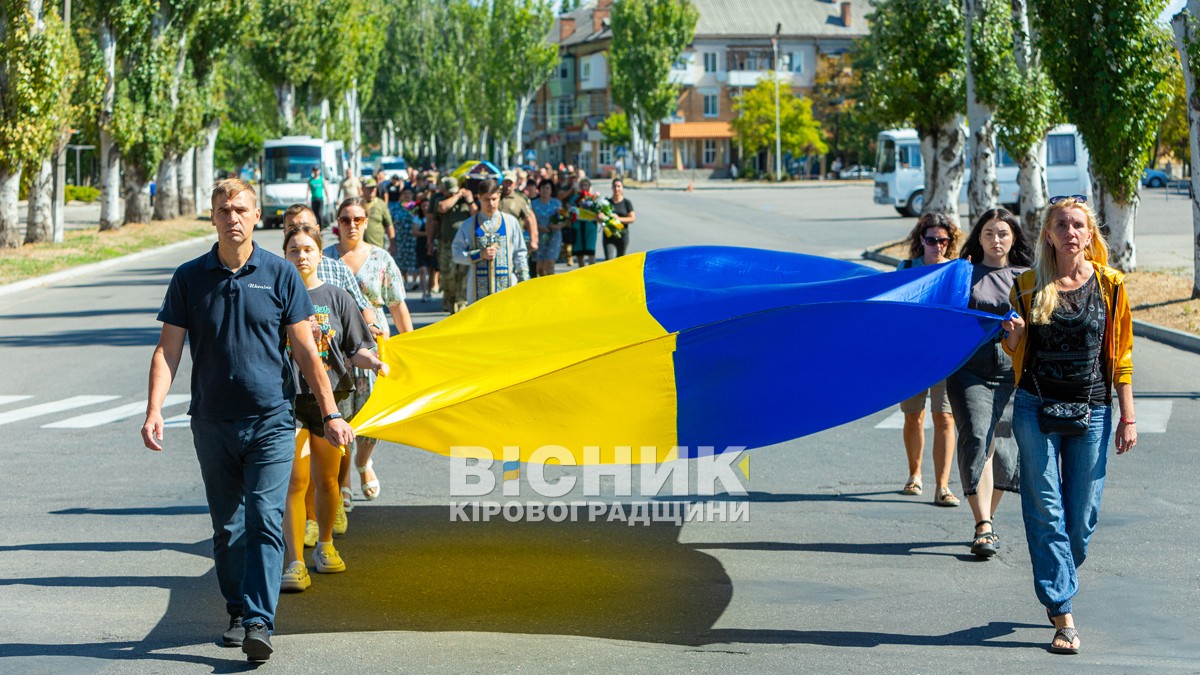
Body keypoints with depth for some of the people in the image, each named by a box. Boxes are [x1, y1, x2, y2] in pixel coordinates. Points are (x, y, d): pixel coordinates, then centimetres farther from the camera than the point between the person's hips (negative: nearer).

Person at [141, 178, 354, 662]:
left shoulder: (280, 274, 1)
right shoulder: (190, 278, 3)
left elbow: (306, 352, 4)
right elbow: (168, 350, 2)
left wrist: (330, 413, 1)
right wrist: (154, 409, -11)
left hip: (270, 419, -2)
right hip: (212, 423, 2)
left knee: (264, 519, -13)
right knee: (228, 527, 10)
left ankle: (259, 621, -17)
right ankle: (238, 613, 23)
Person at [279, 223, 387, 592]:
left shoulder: (337, 297, 6)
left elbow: (356, 349, 7)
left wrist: (373, 361, -13)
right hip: (288, 397, -2)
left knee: (326, 480, 10)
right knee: (295, 481, -9)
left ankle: (325, 546, 31)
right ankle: (294, 562, -7)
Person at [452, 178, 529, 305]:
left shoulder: (511, 222, 6)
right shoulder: (469, 225, 4)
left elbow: (520, 254, 10)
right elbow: (456, 254, 2)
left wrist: (523, 280, 6)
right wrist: (480, 254, -11)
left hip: (506, 285, 0)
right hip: (479, 288, 0)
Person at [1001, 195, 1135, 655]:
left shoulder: (1109, 285, 1)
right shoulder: (1028, 286, 2)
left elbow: (1121, 355, 4)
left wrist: (1128, 418, 0)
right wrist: (1014, 335, -13)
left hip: (1090, 411, 0)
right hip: (1037, 409, 0)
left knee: (1081, 517, 3)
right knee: (1046, 514, -3)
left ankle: (1057, 590, 29)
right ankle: (1063, 616, -1)